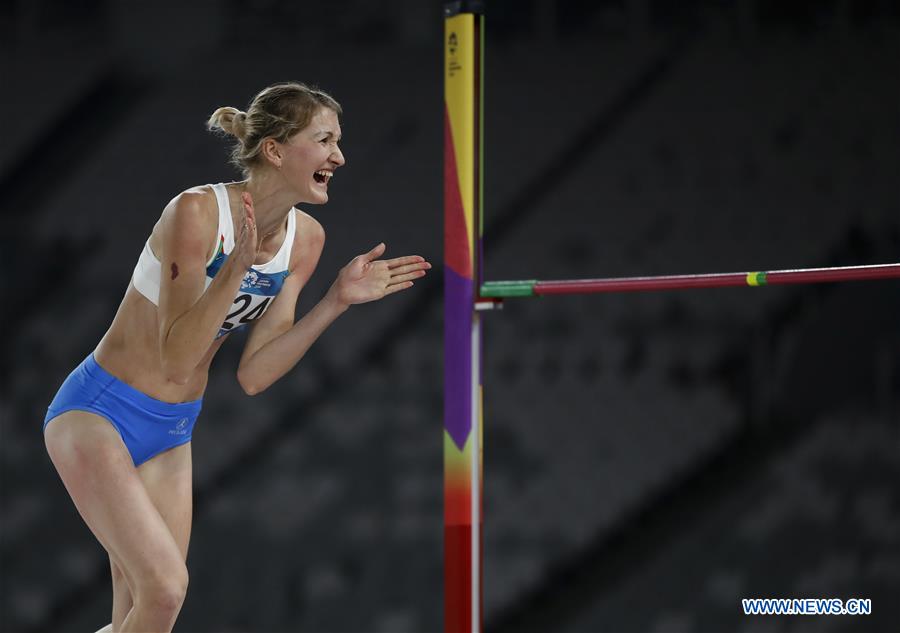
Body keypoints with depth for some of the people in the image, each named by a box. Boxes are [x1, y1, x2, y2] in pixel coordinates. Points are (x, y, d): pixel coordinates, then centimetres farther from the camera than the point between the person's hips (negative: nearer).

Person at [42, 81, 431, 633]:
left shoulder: (305, 239, -1)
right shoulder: (198, 211, -22)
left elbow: (253, 375, -3)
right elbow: (176, 361, -25)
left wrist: (337, 300, -11)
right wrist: (237, 267, -35)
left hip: (172, 432, 7)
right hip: (98, 412, -7)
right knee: (165, 587, -22)